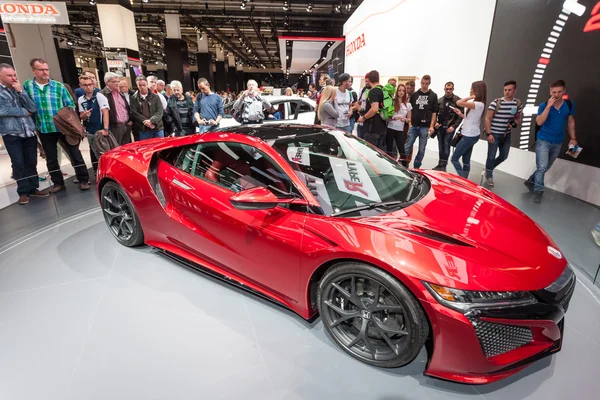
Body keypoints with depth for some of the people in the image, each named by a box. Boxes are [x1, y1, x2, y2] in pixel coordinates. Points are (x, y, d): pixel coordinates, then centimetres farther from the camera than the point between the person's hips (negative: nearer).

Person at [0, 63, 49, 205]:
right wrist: (24, 111, -3)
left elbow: (33, 108, 1)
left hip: (29, 131, 4)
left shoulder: (20, 89, 13)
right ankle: (23, 192, 4)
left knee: (32, 162, 7)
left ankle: (33, 188, 16)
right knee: (18, 163, -3)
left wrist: (20, 91, -8)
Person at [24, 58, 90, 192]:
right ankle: (58, 183, 23)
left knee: (75, 153, 1)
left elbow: (70, 104, 4)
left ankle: (83, 180, 10)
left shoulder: (59, 86, 0)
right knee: (51, 158, 10)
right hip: (44, 130, 2)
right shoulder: (27, 86, 3)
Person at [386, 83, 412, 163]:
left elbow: (409, 119, 13)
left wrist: (405, 119, -10)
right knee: (389, 149, 2)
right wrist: (394, 118, -20)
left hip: (400, 130, 1)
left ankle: (405, 166, 1)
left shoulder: (408, 105, 9)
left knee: (402, 149, -5)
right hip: (390, 128, -1)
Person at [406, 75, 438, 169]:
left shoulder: (433, 96, 4)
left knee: (422, 150, 3)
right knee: (407, 147, -1)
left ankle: (416, 167, 12)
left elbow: (434, 112, 2)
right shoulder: (414, 94, 9)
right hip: (413, 126, 1)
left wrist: (431, 126, -6)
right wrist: (409, 122, 0)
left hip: (425, 127, -1)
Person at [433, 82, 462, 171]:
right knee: (441, 146, 10)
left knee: (446, 145, -7)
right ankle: (440, 164, 19)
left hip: (450, 127, -4)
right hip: (440, 127, 4)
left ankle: (443, 165, -1)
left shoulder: (457, 100, -4)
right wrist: (435, 122, -3)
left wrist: (454, 126, -14)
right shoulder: (440, 100, 9)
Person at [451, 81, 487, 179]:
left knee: (454, 158, -5)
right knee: (466, 160, 12)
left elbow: (459, 103, -29)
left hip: (470, 136, -10)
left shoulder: (479, 104, -20)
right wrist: (461, 114, 9)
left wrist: (471, 97, -16)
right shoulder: (476, 104, 10)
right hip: (470, 135, 10)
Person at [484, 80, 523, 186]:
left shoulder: (518, 103, 2)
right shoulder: (496, 102, -11)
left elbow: (518, 119, 13)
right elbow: (487, 119, -9)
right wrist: (489, 133, -15)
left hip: (507, 135, 5)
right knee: (491, 156, -1)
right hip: (494, 134, -5)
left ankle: (489, 168, 37)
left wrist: (514, 124, -10)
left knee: (504, 156, 13)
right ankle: (489, 176, 17)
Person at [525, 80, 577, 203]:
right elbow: (539, 122, -22)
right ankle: (538, 191, -2)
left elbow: (571, 121, 11)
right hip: (543, 141, -4)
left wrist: (573, 138, 10)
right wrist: (548, 106, -26)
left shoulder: (569, 104, 1)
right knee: (542, 167, -12)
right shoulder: (544, 105, -9)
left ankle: (531, 181, 32)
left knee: (545, 167, 14)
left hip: (558, 142, 4)